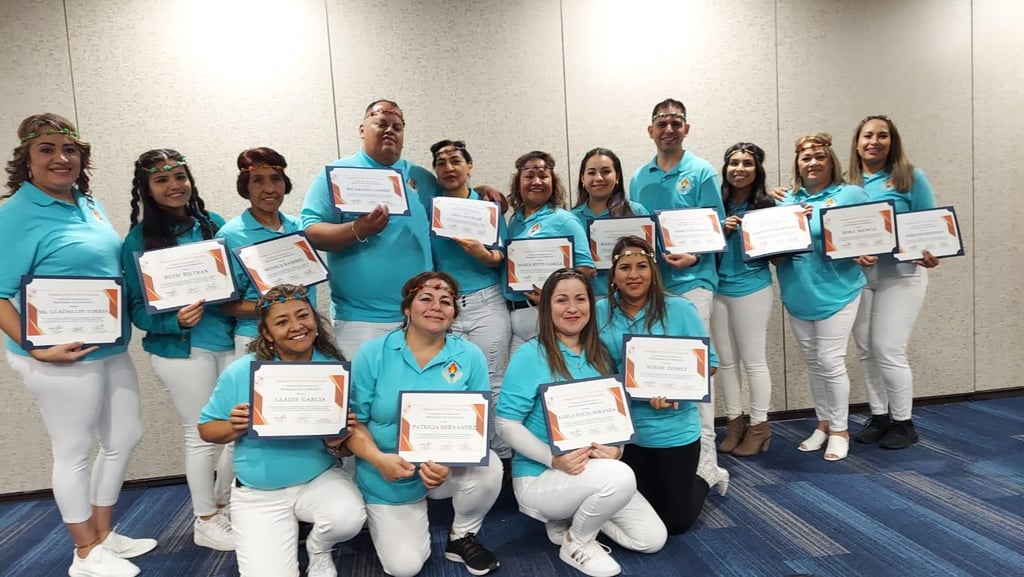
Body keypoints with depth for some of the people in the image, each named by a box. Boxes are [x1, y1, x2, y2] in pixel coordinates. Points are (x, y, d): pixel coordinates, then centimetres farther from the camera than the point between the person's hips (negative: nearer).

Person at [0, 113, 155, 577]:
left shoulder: (87, 202, 8)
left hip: (112, 347, 8)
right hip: (63, 356, -8)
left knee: (124, 437, 17)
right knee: (74, 452, 8)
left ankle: (104, 533, 36)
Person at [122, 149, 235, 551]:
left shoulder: (213, 224, 4)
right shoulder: (139, 239, -5)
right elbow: (136, 307, -5)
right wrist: (176, 320, -23)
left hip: (229, 341, 4)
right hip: (180, 349, -4)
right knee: (202, 435, 6)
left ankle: (225, 504, 34)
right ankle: (206, 522, 27)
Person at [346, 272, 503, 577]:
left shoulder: (470, 356, -9)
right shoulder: (372, 354, -11)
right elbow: (352, 421, -8)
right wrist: (379, 459, -25)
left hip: (451, 468, 1)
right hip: (390, 479, 0)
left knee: (488, 467, -30)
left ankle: (462, 538, 1)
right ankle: (383, 522, 30)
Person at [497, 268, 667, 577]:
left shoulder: (600, 355, 4)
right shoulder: (530, 355, -15)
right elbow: (506, 424, -16)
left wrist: (616, 448, -13)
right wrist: (555, 459, -26)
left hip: (594, 472, 7)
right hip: (539, 476, -6)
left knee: (652, 539, 1)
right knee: (620, 477, -32)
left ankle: (570, 519, 19)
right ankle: (576, 544, -3)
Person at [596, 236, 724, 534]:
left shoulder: (679, 309, -12)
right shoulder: (601, 312, -5)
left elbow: (708, 362, -8)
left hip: (674, 430, -3)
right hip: (625, 430, 3)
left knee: (676, 522, 11)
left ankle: (705, 471, 39)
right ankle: (685, 475, 45)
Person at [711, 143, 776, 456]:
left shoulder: (766, 205, -5)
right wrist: (721, 230, -8)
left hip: (752, 290, -4)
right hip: (718, 289, 5)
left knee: (753, 361, 4)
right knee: (726, 360, 11)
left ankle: (759, 426, 19)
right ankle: (734, 421, 25)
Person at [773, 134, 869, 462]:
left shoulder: (850, 195, -2)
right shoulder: (786, 200, 9)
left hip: (835, 293, -4)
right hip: (798, 295, 4)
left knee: (830, 362, -2)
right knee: (813, 362, 14)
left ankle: (839, 429, 15)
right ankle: (823, 423, 29)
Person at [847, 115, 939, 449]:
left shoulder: (911, 178, -3)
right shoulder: (847, 183, 4)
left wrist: (930, 256, -22)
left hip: (901, 275, -3)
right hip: (858, 277, 4)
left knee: (889, 351, -4)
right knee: (866, 350, 9)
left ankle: (903, 423, 14)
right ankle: (879, 417, 24)